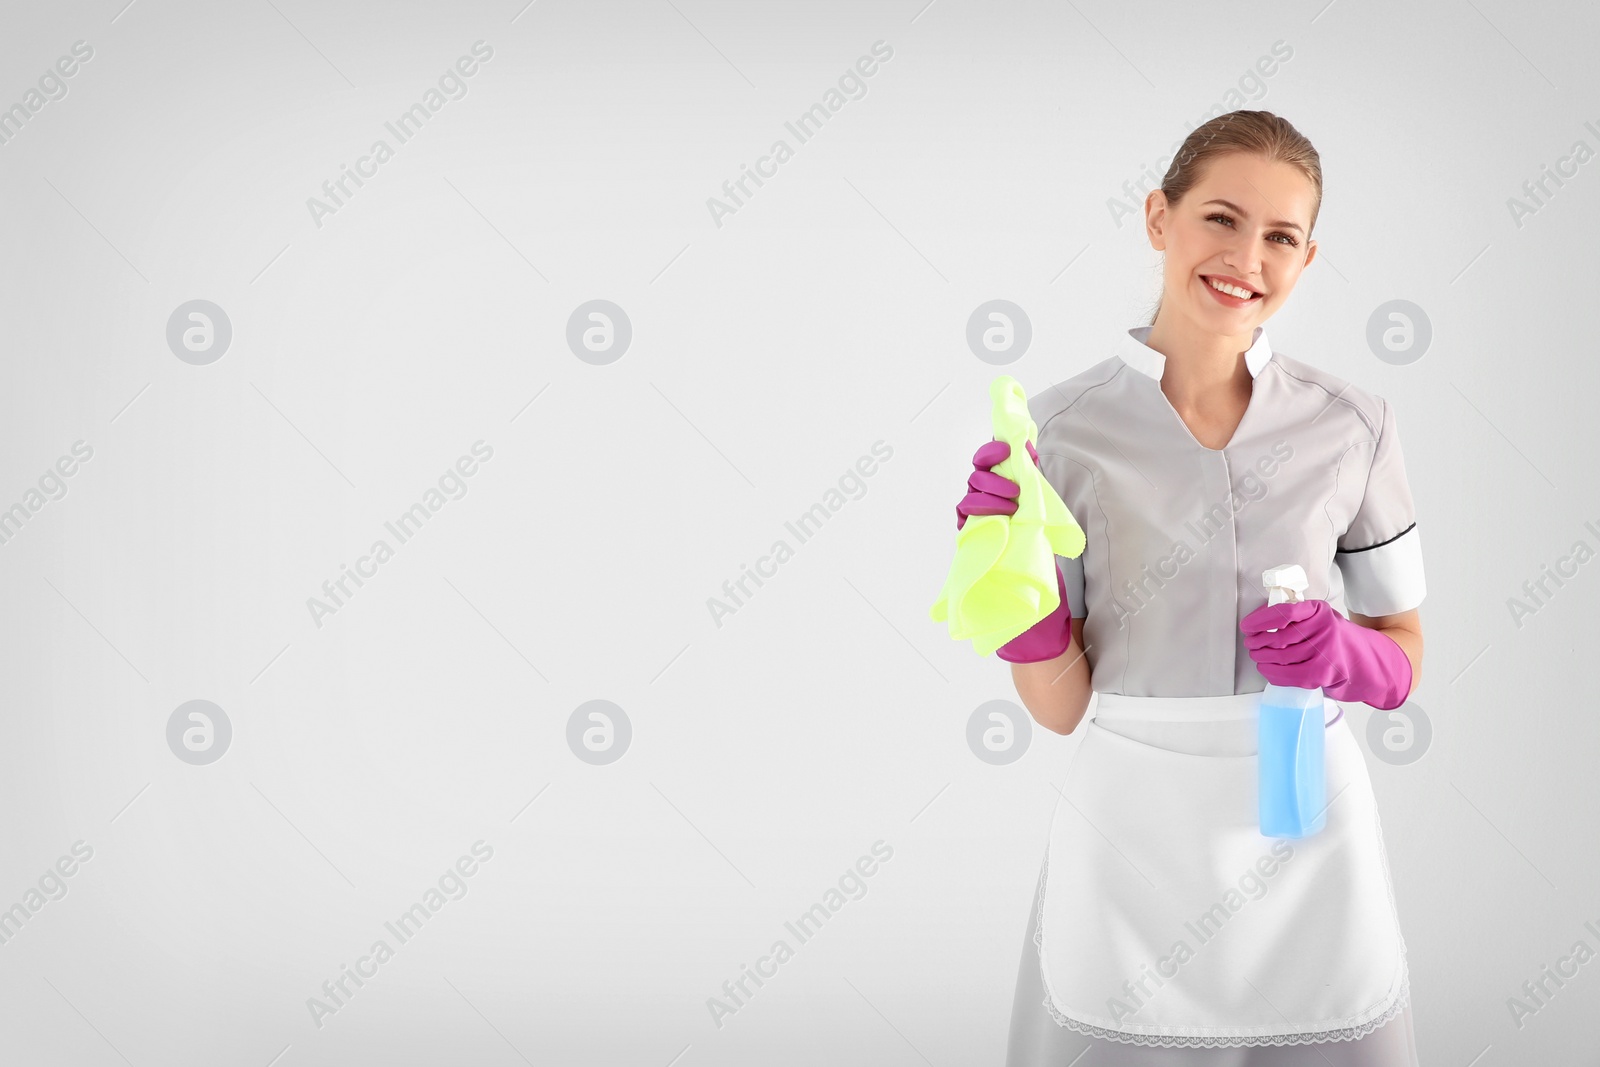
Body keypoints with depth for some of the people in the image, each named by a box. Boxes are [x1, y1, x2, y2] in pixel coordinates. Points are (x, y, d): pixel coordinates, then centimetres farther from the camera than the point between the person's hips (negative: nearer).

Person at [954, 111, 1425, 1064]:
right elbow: (1061, 704, -2)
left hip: (1309, 840, 1)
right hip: (1130, 845, -1)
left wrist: (1343, 653, -12)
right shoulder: (1064, 428, -6)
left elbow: (1403, 658, 9)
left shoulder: (1353, 426, -2)